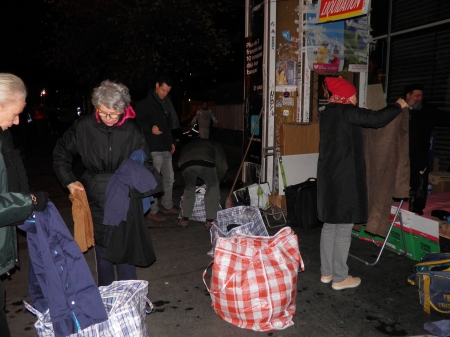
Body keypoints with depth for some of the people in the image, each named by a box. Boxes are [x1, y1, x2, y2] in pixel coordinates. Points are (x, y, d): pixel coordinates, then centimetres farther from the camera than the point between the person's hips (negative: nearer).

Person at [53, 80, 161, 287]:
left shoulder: (132, 130, -6)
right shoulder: (83, 126, -6)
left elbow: (143, 162, 3)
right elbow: (61, 153, 8)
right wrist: (69, 181, 2)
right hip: (97, 198, 1)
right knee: (102, 248, 11)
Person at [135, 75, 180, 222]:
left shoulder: (166, 103, 16)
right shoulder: (145, 104, -6)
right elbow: (137, 122, -10)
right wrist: (150, 128, -25)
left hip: (166, 148, 8)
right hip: (154, 149, -8)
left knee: (169, 178, 14)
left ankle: (167, 205, 28)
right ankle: (152, 211, 5)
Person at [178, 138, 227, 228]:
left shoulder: (188, 145, 43)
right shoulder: (215, 145, 35)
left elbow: (180, 163, 35)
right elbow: (222, 166, 23)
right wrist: (217, 180, 38)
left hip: (186, 165, 3)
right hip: (205, 163, -3)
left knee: (189, 189, 27)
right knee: (212, 188, 19)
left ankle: (185, 219, 28)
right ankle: (210, 220, 18)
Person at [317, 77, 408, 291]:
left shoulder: (328, 113, 13)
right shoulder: (345, 111, -12)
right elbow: (377, 119, -13)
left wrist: (361, 114, 30)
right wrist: (398, 106, 3)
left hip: (329, 176, 9)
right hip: (344, 178, -9)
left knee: (330, 225, 14)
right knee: (344, 228, 0)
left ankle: (327, 272, 23)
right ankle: (340, 278, 10)